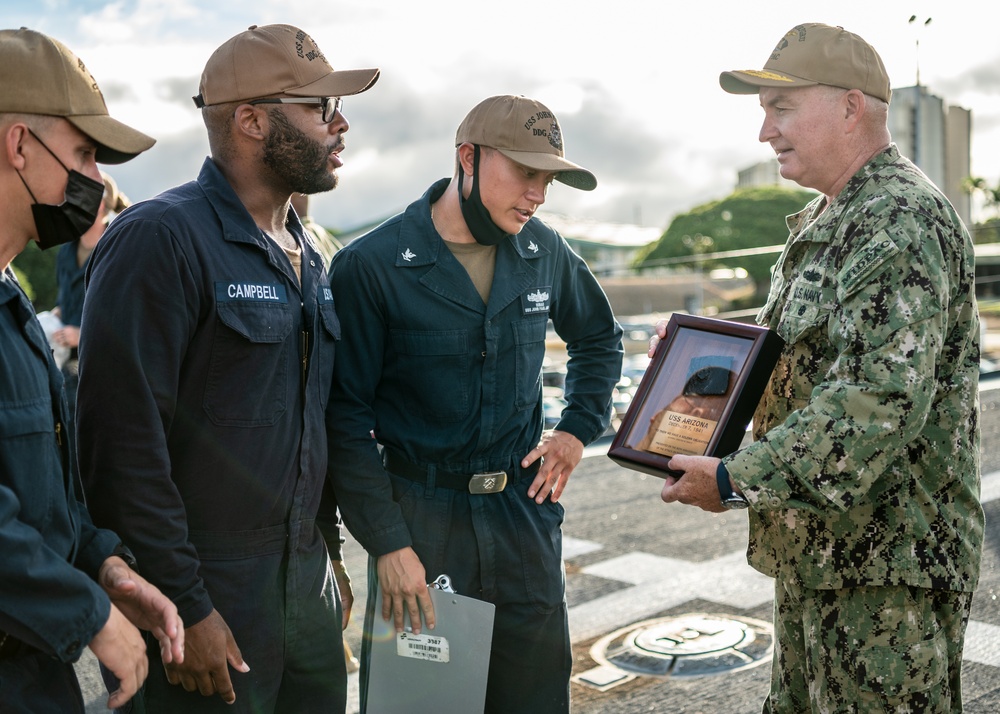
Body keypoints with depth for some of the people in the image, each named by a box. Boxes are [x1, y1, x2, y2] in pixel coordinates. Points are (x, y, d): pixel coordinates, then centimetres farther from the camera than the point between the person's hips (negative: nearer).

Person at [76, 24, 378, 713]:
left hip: (308, 586, 8)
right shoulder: (161, 237, -15)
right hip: (210, 602, -7)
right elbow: (125, 442, -20)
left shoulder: (308, 257, 11)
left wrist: (329, 552, 17)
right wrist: (184, 607, -18)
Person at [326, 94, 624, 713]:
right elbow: (346, 417, -12)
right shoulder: (370, 266, -12)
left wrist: (578, 430, 7)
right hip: (419, 512, -3)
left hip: (524, 506, 4)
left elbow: (600, 339, 21)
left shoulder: (544, 253, 2)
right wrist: (387, 541, -15)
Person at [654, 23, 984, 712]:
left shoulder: (902, 221, -20)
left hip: (886, 561, -10)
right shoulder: (823, 221, 14)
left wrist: (738, 480, -25)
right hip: (819, 550, 10)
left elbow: (882, 400, -29)